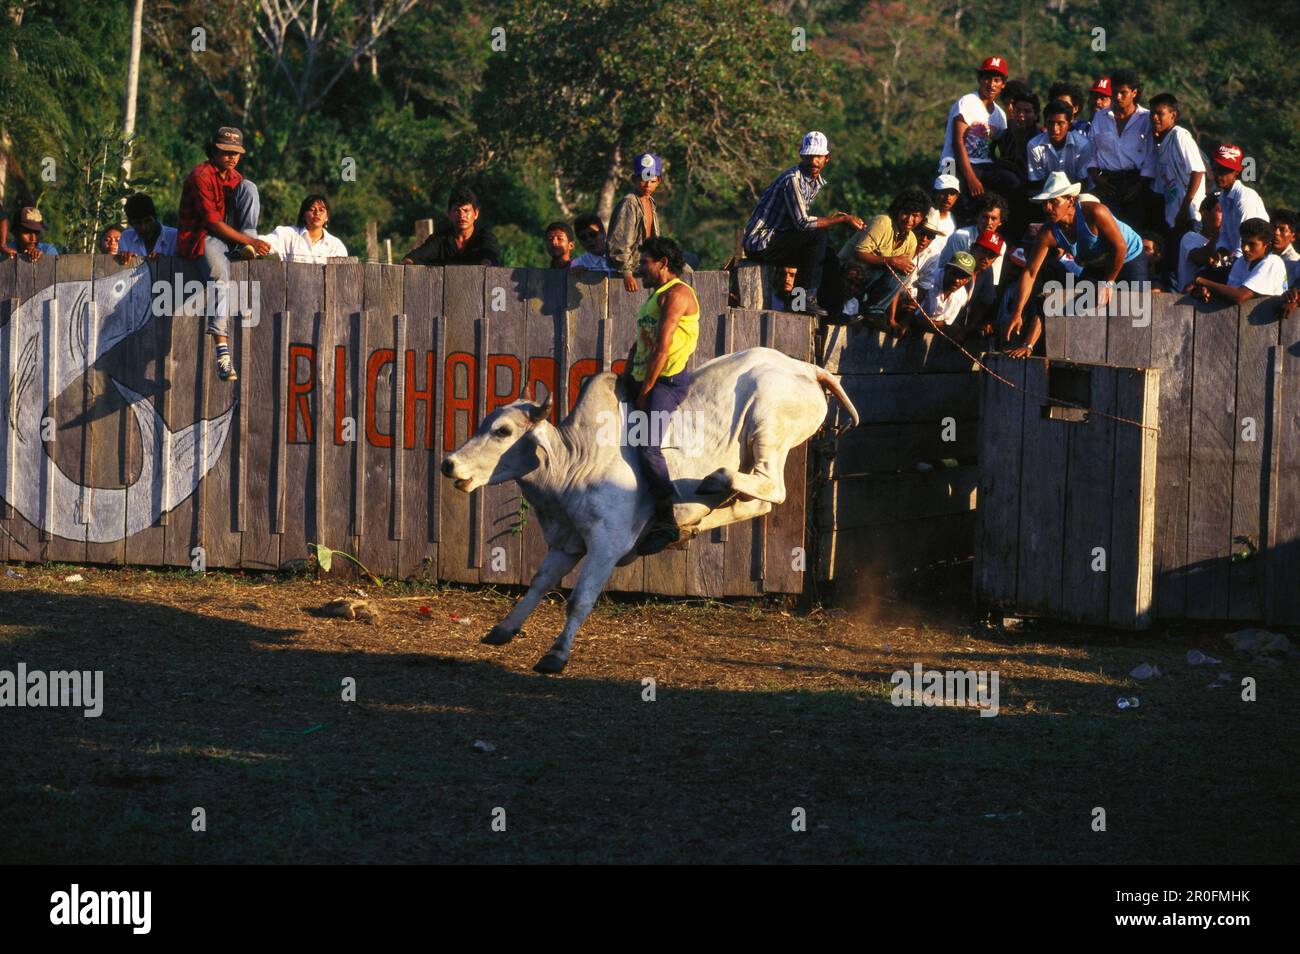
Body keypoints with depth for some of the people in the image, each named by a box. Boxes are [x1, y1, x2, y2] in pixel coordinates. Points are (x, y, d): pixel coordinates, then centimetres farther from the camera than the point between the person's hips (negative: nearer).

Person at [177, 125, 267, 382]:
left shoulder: (234, 176, 12)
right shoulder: (201, 176, -14)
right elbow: (212, 221, -19)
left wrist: (250, 240, -2)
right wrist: (247, 240, -23)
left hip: (230, 233, 7)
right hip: (201, 236, -7)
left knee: (249, 187, -7)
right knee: (220, 276, -35)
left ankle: (249, 251, -15)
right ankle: (222, 351, -45)